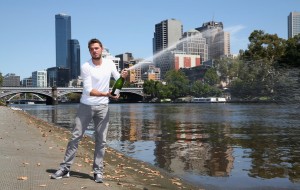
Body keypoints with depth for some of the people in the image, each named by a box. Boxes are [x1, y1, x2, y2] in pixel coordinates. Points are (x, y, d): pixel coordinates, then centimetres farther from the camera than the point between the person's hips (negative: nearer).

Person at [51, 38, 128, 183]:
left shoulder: (109, 63, 0)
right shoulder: (86, 67, -12)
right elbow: (89, 90, -20)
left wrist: (123, 76, -13)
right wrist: (107, 94, -31)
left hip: (103, 107, 3)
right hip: (86, 106, -2)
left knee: (101, 140, 4)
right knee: (75, 137, 2)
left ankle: (98, 171, 13)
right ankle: (65, 168, 12)